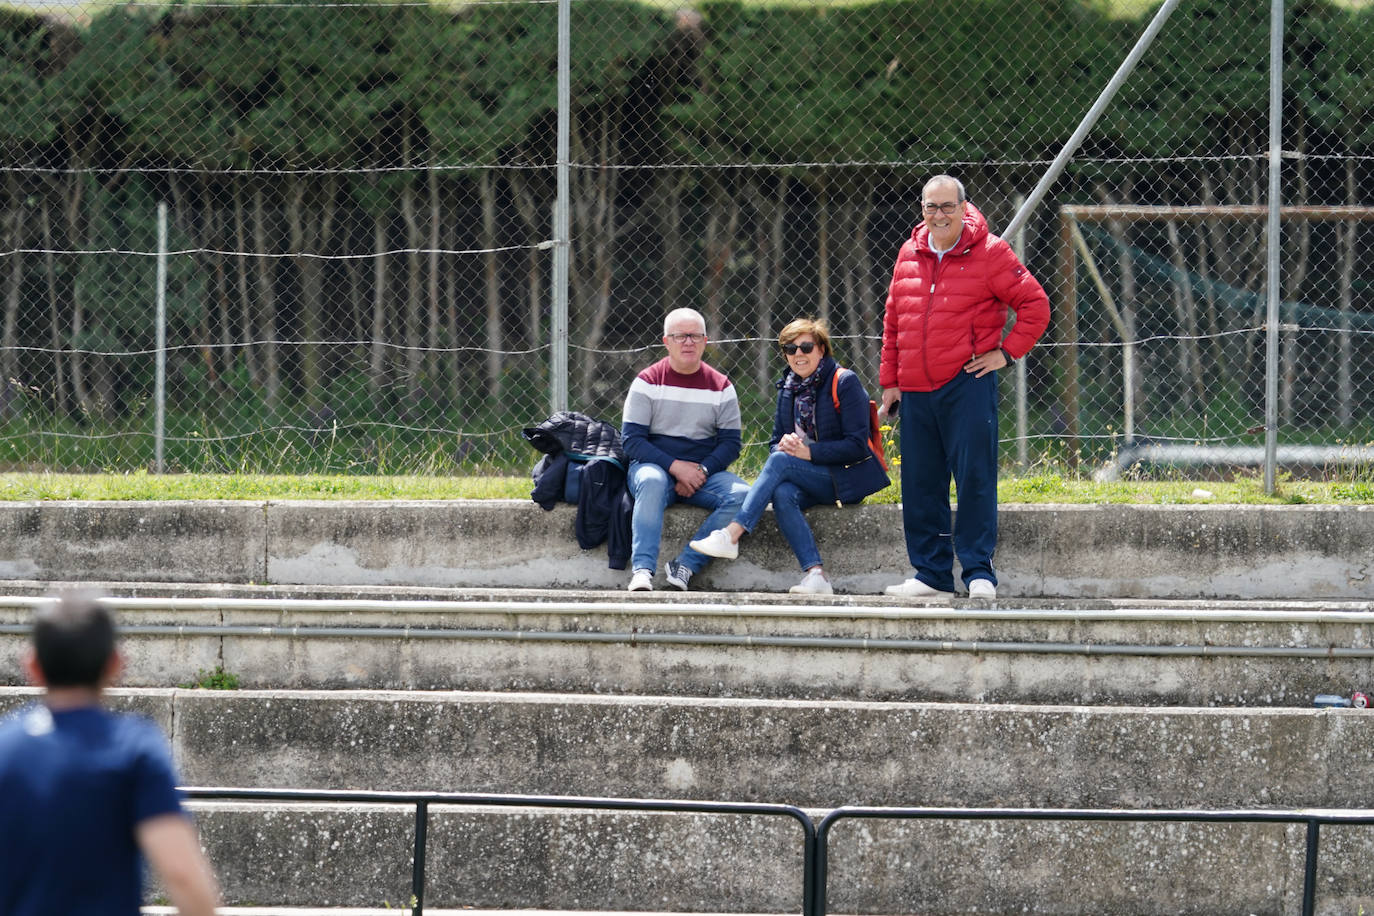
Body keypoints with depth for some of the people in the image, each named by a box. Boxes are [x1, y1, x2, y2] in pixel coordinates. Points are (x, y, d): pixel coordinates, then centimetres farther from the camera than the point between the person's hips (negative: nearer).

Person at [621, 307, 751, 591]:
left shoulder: (720, 387, 8)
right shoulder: (647, 382, 2)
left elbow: (730, 443, 5)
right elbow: (632, 440, -5)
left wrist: (701, 471, -14)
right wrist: (675, 466, -17)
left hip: (705, 472, 2)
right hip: (654, 464, -2)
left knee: (742, 495, -27)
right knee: (651, 482, -38)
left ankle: (685, 566, -28)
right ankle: (642, 570, -46)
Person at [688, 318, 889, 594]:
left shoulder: (844, 383, -7)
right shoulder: (788, 389, 13)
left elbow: (857, 446, -13)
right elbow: (775, 443, 16)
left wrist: (808, 452, -21)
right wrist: (784, 444, -10)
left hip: (847, 477, -5)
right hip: (811, 483, 5)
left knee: (780, 462, -28)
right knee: (782, 494, -31)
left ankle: (732, 535, -36)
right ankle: (815, 574, -43)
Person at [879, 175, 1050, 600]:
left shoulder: (989, 253, -2)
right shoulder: (909, 254, 13)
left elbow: (1035, 305, 0)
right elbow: (893, 322, 20)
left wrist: (1006, 352, -4)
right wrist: (889, 381, 15)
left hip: (967, 385, -5)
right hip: (915, 390, 5)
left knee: (974, 477, -7)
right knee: (921, 485, 6)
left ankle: (979, 570, -3)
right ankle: (931, 575, 12)